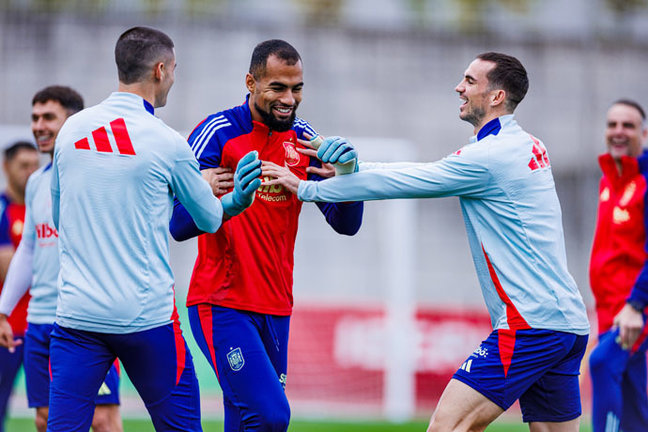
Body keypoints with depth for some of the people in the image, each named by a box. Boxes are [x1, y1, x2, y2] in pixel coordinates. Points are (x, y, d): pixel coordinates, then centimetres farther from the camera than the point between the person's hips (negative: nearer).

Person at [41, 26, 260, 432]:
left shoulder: (71, 130, 6)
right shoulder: (166, 143, -6)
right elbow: (210, 219, 7)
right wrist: (236, 200, 28)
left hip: (75, 313, 4)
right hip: (147, 316, -4)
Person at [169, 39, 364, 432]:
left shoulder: (303, 139, 9)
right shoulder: (219, 133, -9)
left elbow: (346, 224, 7)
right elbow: (177, 224, -14)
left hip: (276, 310, 6)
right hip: (222, 306, -6)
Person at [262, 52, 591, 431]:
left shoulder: (490, 156, -11)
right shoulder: (528, 146, 16)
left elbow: (400, 182, -7)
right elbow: (424, 175, 21)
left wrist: (306, 187, 1)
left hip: (529, 325, -9)